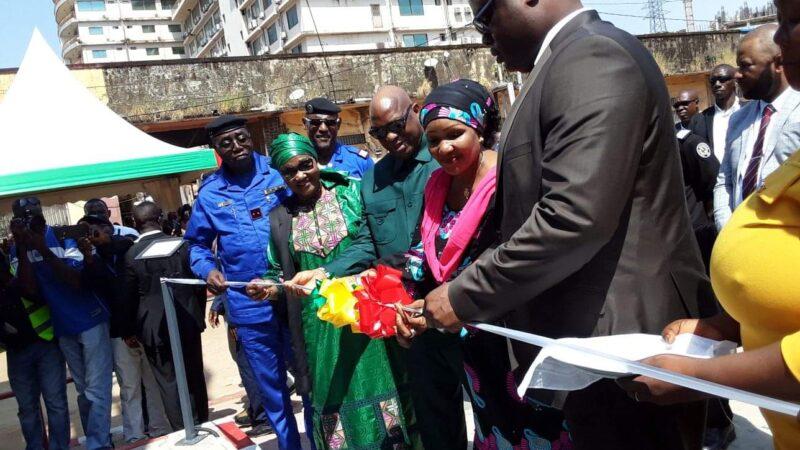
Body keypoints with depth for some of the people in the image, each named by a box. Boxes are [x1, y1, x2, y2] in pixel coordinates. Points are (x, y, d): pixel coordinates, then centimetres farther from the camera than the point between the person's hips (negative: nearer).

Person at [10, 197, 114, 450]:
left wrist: (43, 250, -27)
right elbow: (30, 289, -13)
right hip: (62, 327, 5)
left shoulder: (65, 236, -11)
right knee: (82, 389, 15)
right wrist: (21, 246, -20)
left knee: (96, 388, -3)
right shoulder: (20, 249, 0)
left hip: (91, 321, -4)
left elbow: (77, 279, -19)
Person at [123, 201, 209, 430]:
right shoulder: (183, 245, -6)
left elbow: (128, 299, -6)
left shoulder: (131, 255, -11)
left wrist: (133, 330, 8)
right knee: (194, 377, 15)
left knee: (168, 381, 7)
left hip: (155, 328, -3)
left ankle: (183, 431, 11)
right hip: (188, 323, 3)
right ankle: (202, 425, 28)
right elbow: (199, 285, 2)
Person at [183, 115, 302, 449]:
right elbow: (197, 244, 13)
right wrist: (208, 270, -8)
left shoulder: (278, 171, 0)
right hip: (249, 306, 1)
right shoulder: (209, 194, 3)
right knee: (271, 388, 14)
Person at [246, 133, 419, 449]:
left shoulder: (351, 193, -1)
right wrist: (270, 289, -8)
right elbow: (279, 272, 13)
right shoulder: (280, 218, 5)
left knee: (378, 387, 8)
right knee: (335, 396, 9)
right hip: (321, 328, 2)